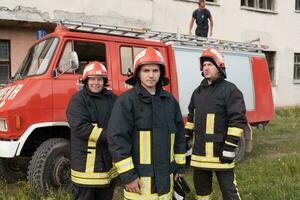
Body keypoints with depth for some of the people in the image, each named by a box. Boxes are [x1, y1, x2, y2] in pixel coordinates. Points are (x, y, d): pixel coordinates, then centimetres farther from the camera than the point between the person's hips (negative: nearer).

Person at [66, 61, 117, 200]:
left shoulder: (112, 99, 8)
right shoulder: (78, 100, -8)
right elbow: (81, 128, -19)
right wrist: (108, 136, -21)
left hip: (108, 162, 5)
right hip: (86, 164, -5)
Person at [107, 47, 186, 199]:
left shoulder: (170, 100, 9)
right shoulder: (126, 100, -9)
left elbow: (179, 135, 15)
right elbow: (117, 139, -14)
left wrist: (180, 166, 14)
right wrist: (127, 175, -16)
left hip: (165, 175, 5)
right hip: (140, 177, -5)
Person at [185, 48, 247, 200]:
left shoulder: (230, 90, -10)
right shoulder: (198, 91, 13)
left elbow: (238, 120, -15)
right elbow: (191, 118, 20)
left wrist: (230, 148, -18)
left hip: (219, 152, -6)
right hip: (199, 151, 7)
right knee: (201, 186, 19)